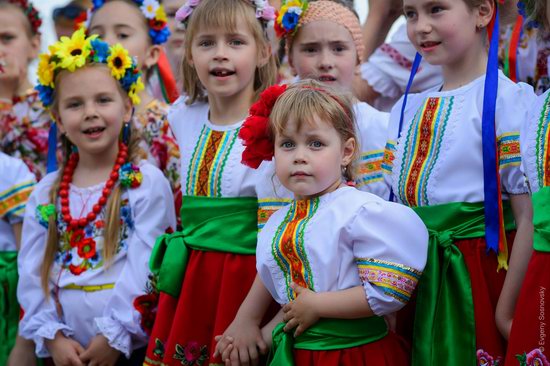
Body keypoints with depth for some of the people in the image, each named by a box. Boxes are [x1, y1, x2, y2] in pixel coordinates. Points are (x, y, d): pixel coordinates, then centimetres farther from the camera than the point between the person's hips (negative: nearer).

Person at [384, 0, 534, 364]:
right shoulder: (407, 110, 10)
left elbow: (529, 217, -14)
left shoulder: (508, 99, -10)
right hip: (417, 278, 6)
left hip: (483, 275, -6)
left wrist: (508, 308, -16)